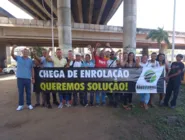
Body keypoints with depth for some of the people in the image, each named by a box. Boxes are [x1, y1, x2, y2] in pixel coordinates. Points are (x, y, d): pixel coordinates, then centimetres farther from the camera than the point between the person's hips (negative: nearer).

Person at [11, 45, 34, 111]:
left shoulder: (30, 60, 5)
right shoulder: (18, 58, 5)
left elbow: (32, 69, 6)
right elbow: (12, 54, -11)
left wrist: (33, 78, 3)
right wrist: (13, 48, -27)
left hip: (28, 78, 0)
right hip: (20, 78, 0)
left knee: (28, 92, 8)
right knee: (20, 92, 7)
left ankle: (29, 104, 19)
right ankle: (21, 105, 16)